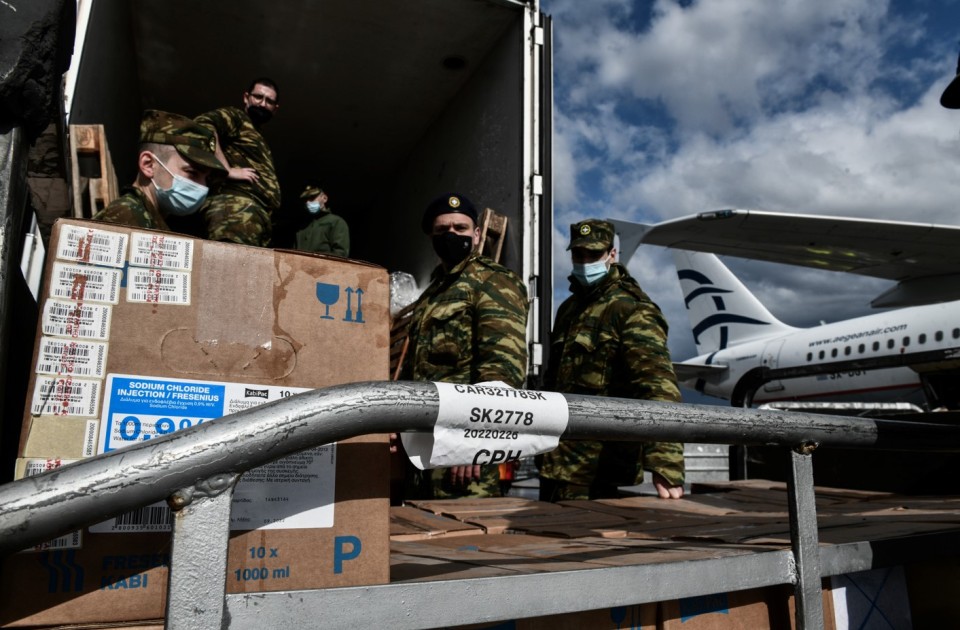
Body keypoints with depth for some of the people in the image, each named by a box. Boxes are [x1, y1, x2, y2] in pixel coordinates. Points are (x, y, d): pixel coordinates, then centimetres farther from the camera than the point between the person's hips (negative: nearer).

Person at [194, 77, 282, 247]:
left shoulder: (259, 139, 37)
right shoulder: (235, 116, 12)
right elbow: (202, 125, -10)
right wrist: (228, 170, -13)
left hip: (260, 214, 8)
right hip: (236, 205, -8)